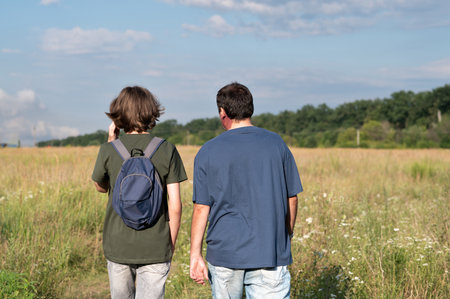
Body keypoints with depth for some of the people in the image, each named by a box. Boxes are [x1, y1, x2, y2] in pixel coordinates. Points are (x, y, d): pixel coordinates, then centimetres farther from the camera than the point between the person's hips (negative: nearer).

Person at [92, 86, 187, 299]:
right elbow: (175, 206, -6)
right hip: (155, 248, -1)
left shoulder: (109, 150, -5)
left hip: (118, 246, 2)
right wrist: (171, 246, 7)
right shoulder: (166, 150, -6)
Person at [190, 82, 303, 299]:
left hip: (224, 252, 0)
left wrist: (195, 255, -2)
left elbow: (201, 208, -5)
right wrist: (286, 239, 19)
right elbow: (291, 198, 6)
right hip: (270, 252, 0)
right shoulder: (276, 144, 2)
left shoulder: (208, 152, -2)